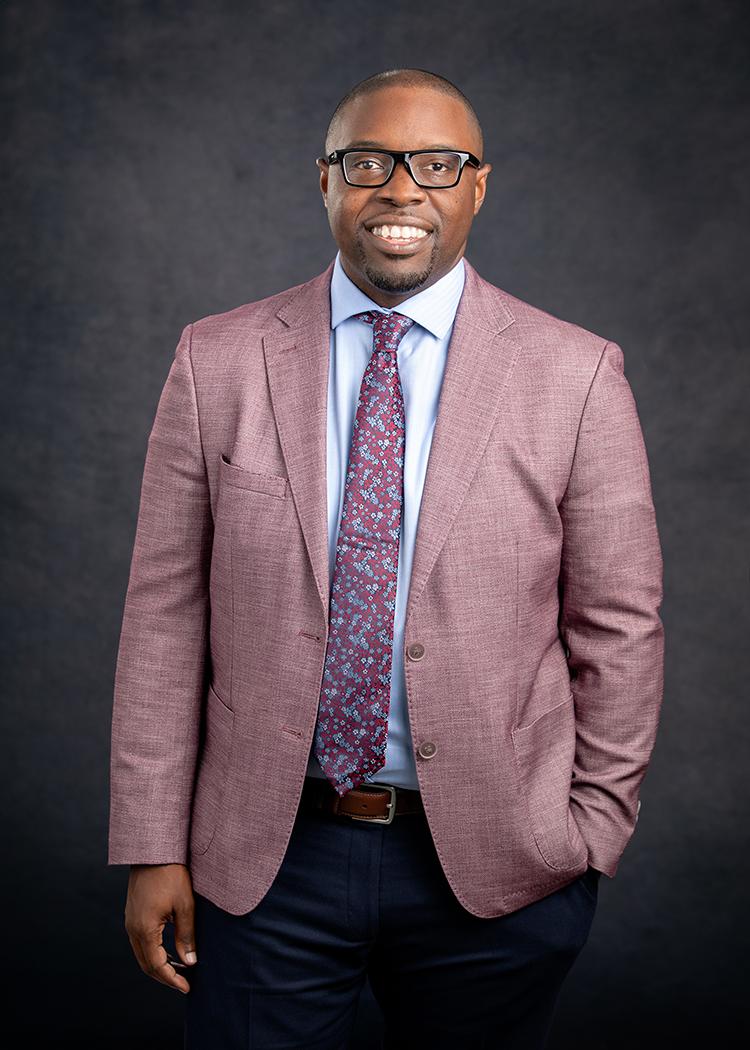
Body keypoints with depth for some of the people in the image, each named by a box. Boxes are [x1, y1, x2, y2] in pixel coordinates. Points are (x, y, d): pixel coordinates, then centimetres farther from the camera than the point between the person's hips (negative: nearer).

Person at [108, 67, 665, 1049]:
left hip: (492, 860, 0)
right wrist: (154, 848, -2)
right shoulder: (217, 361, -1)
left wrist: (591, 838, 1)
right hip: (263, 857, 1)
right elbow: (166, 612, -1)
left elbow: (619, 628, 0)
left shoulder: (576, 374, -4)